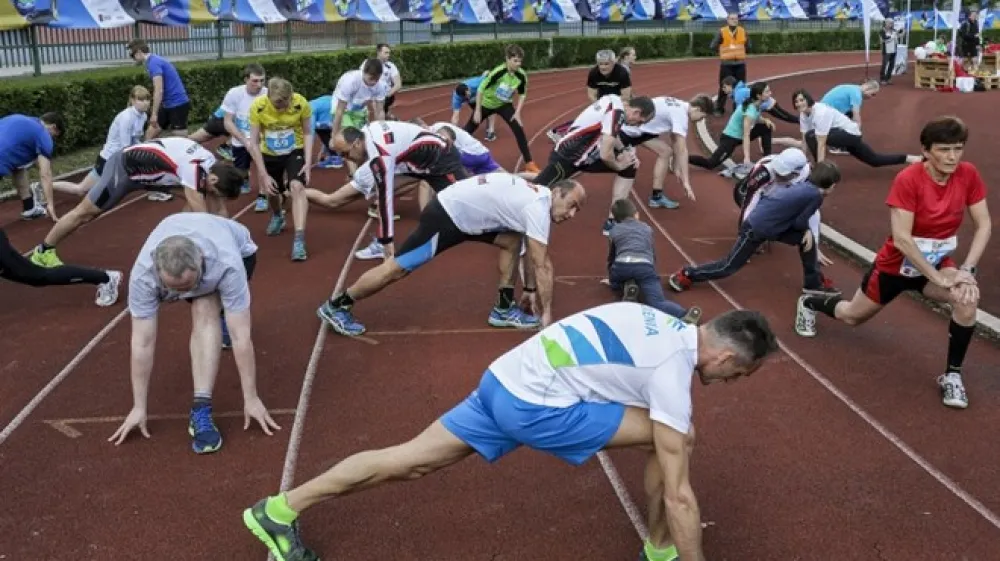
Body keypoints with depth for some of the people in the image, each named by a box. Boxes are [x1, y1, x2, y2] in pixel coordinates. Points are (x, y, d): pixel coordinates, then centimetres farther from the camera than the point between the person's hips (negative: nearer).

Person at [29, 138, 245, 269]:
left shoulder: (213, 166, -13)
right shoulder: (194, 168, -38)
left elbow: (219, 210, -5)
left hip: (145, 168, 8)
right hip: (124, 166, -8)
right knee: (85, 212, 5)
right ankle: (43, 252, 22)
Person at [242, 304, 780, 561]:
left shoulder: (671, 327, 13)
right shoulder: (674, 372, -12)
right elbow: (678, 494, -10)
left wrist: (682, 510, 37)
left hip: (505, 380, 8)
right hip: (534, 404, -8)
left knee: (412, 460, 13)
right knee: (671, 443, -5)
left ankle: (278, 510, 21)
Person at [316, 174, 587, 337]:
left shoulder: (538, 197, 11)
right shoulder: (539, 208, -18)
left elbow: (532, 255, 22)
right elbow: (542, 265, -17)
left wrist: (530, 290, 23)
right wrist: (546, 312, -11)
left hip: (465, 211, 10)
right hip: (447, 214, -10)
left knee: (512, 241, 9)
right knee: (398, 268, -5)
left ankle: (503, 308, 14)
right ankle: (335, 306, 8)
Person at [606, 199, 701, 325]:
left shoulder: (614, 231, 29)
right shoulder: (647, 228, 32)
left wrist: (611, 278, 55)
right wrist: (652, 271, 58)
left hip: (621, 266, 0)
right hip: (644, 266, 0)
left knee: (615, 284, 35)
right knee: (657, 303, -15)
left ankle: (627, 287, 1)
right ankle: (684, 314, -45)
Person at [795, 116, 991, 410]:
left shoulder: (969, 175, -15)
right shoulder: (907, 180, -28)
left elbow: (984, 225, -10)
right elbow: (901, 239, -31)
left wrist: (967, 270, -23)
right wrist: (939, 278, -31)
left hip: (938, 262, 3)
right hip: (897, 264, -3)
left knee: (967, 298, -29)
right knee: (852, 316, 17)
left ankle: (952, 374, -11)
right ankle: (809, 303, 51)